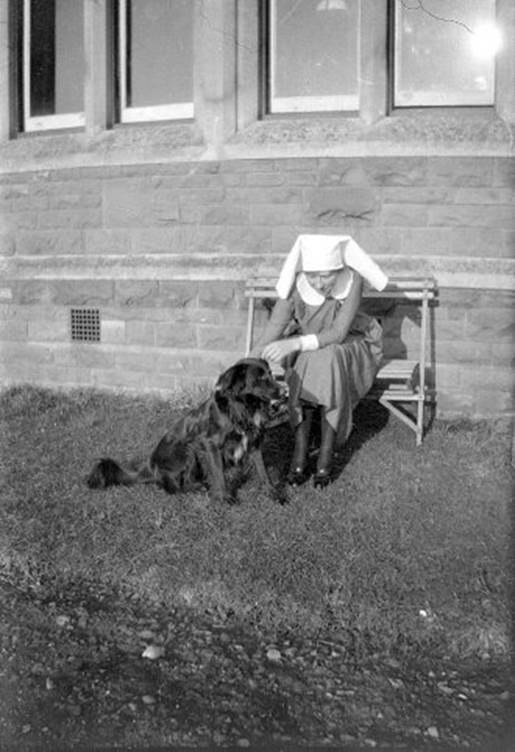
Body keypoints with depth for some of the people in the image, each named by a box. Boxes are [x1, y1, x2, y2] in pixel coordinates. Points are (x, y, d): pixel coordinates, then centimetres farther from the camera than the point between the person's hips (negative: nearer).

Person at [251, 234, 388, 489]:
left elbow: (338, 333, -31)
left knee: (328, 359, -35)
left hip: (350, 345, -2)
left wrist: (294, 344, -43)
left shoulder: (352, 280, -28)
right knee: (303, 375, -33)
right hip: (303, 350, 2)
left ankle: (326, 458, -26)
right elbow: (276, 324, -19)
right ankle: (299, 456, -21)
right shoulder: (295, 282, -22)